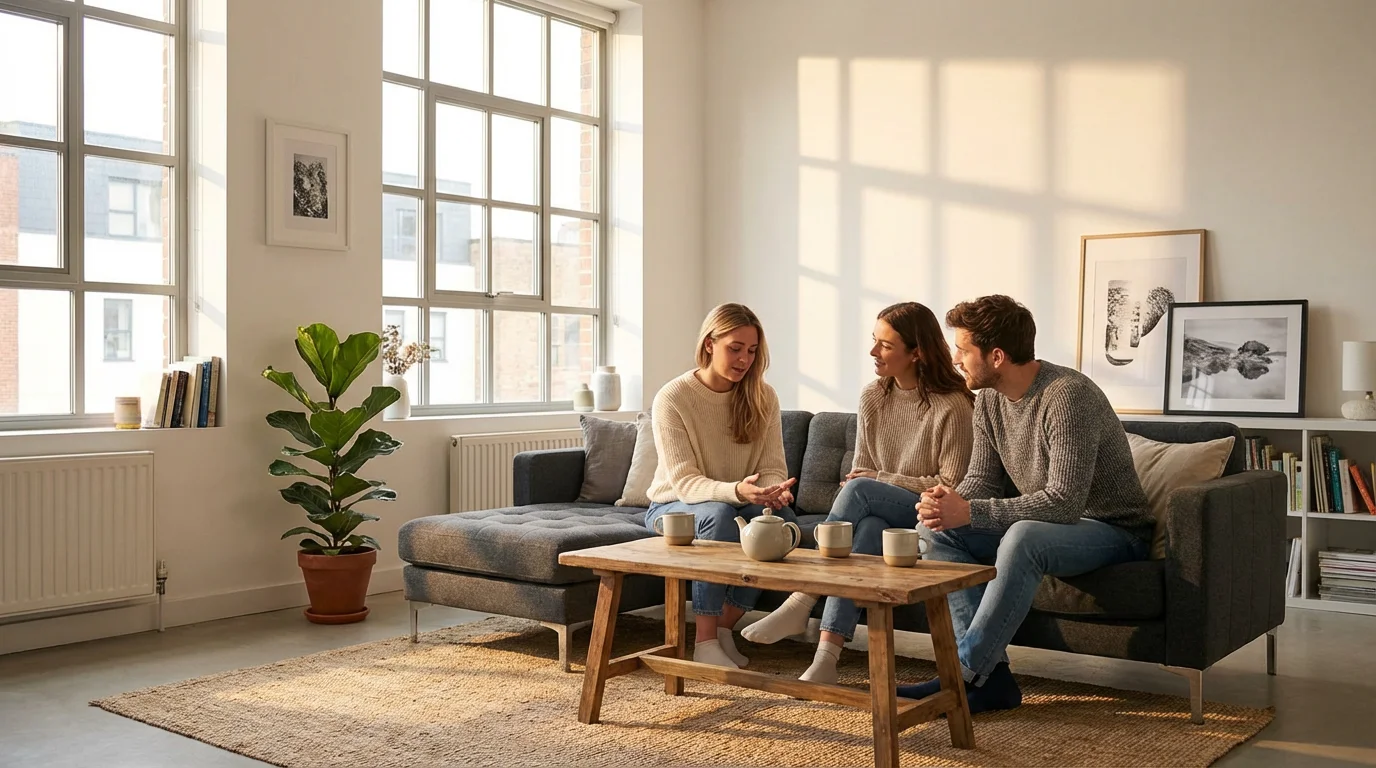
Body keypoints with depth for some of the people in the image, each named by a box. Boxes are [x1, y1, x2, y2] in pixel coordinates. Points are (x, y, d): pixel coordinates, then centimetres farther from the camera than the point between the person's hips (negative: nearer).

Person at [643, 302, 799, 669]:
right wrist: (736, 491, -43)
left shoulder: (762, 397, -3)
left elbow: (772, 467, -7)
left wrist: (774, 490, -34)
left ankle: (725, 628, -14)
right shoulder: (672, 399, -17)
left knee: (782, 516, -29)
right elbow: (684, 482, -23)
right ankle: (705, 641, -28)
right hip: (674, 507, -4)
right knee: (719, 515, -37)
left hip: (738, 503, 4)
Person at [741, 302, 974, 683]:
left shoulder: (952, 405, -12)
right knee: (868, 529, -33)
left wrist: (882, 479, -12)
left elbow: (951, 486, -11)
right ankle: (826, 655, -42)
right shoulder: (872, 397, 7)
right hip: (881, 517, 5)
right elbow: (861, 470, 12)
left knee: (859, 491, -31)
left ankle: (800, 603, -30)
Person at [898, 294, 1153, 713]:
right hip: (1042, 524, 9)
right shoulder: (989, 398, 0)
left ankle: (964, 677, -29)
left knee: (1023, 537, -38)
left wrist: (969, 512, -33)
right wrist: (947, 502, -19)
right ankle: (991, 675, -16)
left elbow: (1063, 502, -31)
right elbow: (982, 479, 5)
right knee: (942, 535, -9)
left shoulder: (1067, 396, -26)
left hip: (1113, 530, -8)